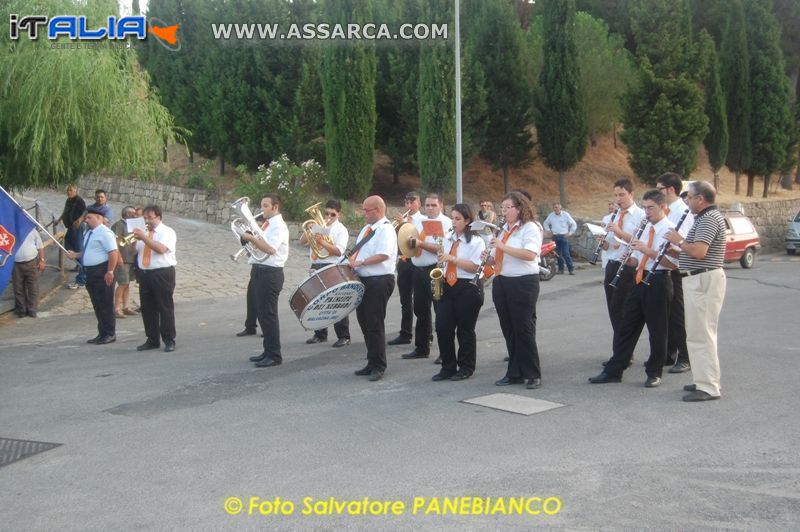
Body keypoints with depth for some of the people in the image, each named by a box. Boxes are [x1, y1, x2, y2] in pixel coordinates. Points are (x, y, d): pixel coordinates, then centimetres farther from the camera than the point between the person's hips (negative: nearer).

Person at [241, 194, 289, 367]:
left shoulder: (279, 226, -12)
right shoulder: (266, 224, 15)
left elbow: (270, 249, -24)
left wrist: (252, 238, -20)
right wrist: (250, 237, 0)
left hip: (270, 273, -9)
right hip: (259, 270, 9)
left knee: (268, 314, -6)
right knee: (261, 313, 14)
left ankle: (274, 355, 1)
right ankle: (268, 351, 24)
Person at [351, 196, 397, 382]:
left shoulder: (385, 230, -12)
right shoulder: (366, 229, 16)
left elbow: (383, 255, -24)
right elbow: (358, 251, 24)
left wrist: (360, 262, -22)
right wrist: (352, 260, 4)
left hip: (379, 282, -9)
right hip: (363, 280, 9)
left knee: (375, 325, -6)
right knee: (364, 322, 14)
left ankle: (378, 367, 4)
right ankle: (372, 363, 25)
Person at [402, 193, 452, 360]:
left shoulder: (445, 223, -5)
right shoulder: (419, 222, 14)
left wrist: (421, 244, -18)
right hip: (419, 270, 7)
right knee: (421, 311, 13)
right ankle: (421, 348, 22)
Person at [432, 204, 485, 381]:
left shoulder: (476, 241, -7)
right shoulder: (448, 239, 14)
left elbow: (474, 267, -16)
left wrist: (452, 258, -21)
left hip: (468, 288, -6)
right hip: (448, 287, 6)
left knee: (465, 330, 1)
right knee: (442, 327, 0)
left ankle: (466, 368, 14)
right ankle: (448, 367, 11)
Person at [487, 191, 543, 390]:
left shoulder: (530, 228, -8)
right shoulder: (503, 230, 15)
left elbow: (530, 254, -23)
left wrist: (503, 247, -23)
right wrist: (490, 259, -1)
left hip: (523, 283, -7)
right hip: (501, 282, 7)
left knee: (524, 329, -4)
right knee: (508, 329, 9)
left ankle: (533, 375, 6)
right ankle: (514, 373, 17)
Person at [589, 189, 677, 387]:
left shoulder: (670, 230, -9)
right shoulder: (646, 228, 14)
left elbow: (673, 263, -19)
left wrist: (647, 250, -23)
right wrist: (630, 258, -5)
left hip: (658, 282, -7)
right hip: (640, 280, 7)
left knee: (657, 330, 4)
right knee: (626, 326, 9)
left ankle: (654, 373, 18)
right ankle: (613, 371, 14)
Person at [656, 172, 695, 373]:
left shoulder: (683, 211, -13)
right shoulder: (664, 211, 14)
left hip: (676, 269, -9)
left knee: (678, 314, -3)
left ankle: (685, 358, 5)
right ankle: (669, 353, 25)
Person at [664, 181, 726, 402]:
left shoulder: (709, 219, -15)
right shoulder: (706, 217, 18)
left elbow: (699, 251, -27)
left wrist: (679, 241, -12)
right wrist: (677, 248, 9)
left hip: (703, 281, -11)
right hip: (699, 280, 11)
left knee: (700, 334, -9)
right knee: (700, 334, 15)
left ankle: (709, 388, -7)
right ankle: (705, 380, 23)